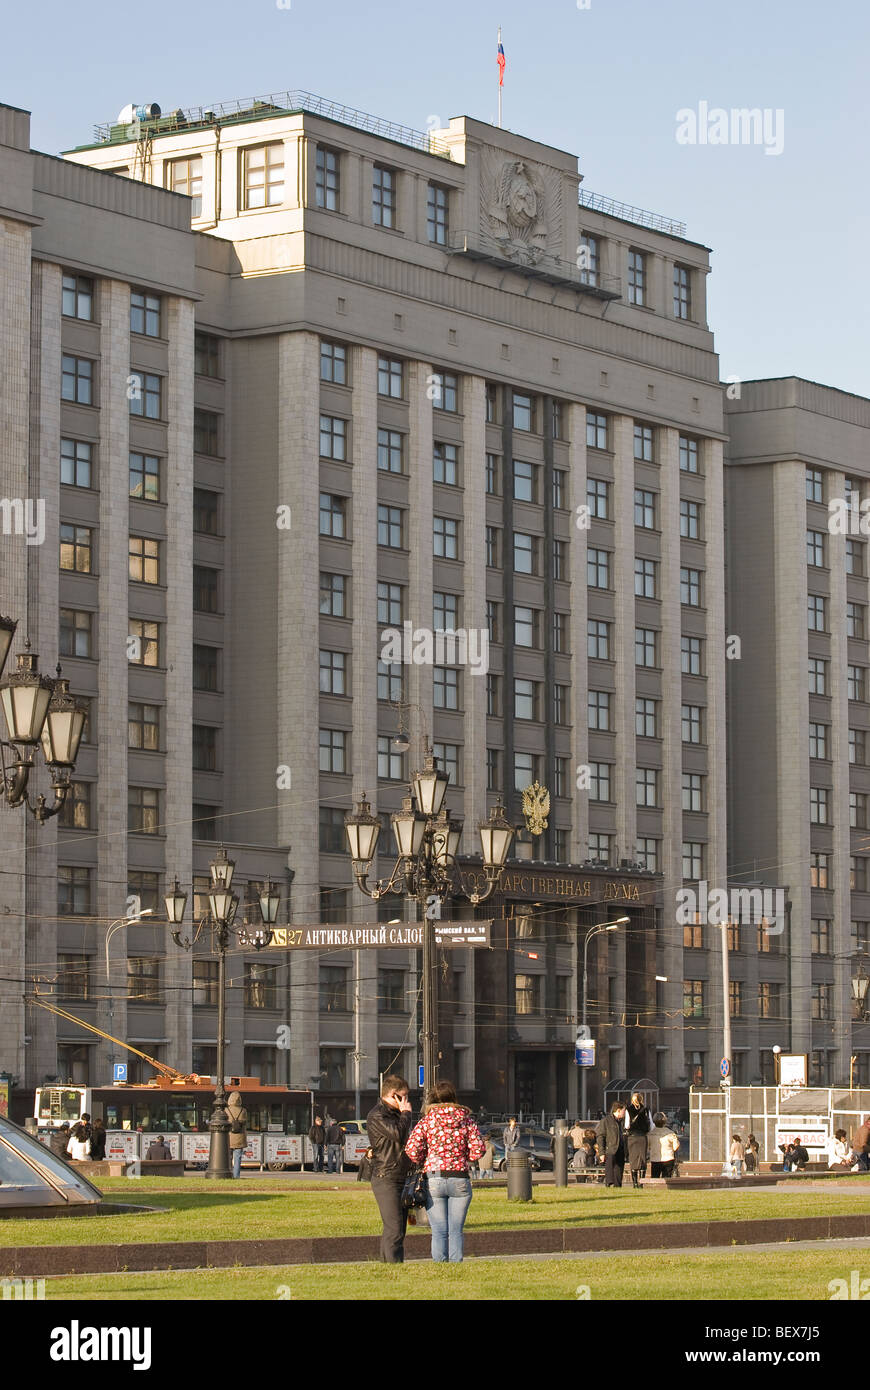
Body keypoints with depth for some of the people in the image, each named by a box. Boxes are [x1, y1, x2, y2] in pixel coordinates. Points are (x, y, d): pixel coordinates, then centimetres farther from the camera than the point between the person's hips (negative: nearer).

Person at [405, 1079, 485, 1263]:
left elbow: (412, 1150, -9)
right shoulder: (466, 1120, 1)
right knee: (456, 1231, 5)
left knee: (439, 1231, 2)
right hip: (460, 1180, 1)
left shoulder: (426, 1121, -1)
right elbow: (478, 1149, -3)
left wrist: (425, 1162, 9)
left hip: (433, 1179, -1)